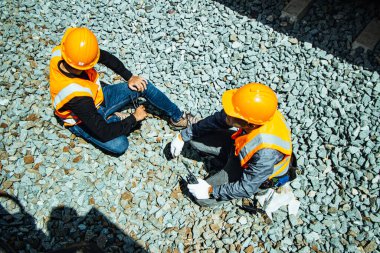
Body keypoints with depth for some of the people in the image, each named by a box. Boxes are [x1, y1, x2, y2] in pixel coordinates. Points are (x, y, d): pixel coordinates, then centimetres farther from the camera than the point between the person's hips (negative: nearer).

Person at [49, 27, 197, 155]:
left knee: (144, 87, -7)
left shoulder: (61, 52, -23)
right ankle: (113, 120, 2)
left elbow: (104, 56, -4)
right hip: (84, 121, -6)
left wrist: (129, 77, -7)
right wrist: (134, 118, -21)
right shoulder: (76, 96, -43)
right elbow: (103, 133, -35)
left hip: (98, 95, 7)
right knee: (119, 145, -31)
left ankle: (178, 118, 11)